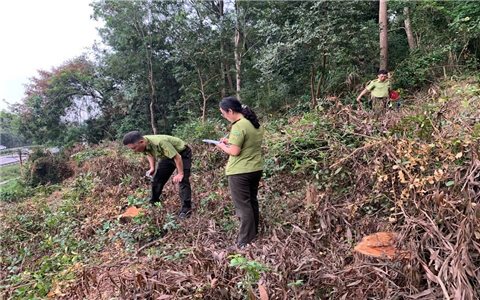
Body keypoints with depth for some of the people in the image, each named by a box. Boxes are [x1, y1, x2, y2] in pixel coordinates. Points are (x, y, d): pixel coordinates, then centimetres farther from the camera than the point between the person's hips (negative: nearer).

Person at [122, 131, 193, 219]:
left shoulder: (160, 143, -41)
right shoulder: (144, 145, -17)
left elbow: (177, 157, -34)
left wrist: (180, 173, -26)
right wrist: (152, 168, -1)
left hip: (182, 153, -8)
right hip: (167, 155, 8)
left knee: (182, 180, -18)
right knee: (157, 179, 10)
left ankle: (186, 209, -12)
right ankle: (153, 203, 28)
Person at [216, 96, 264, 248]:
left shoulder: (238, 126, -21)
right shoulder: (255, 123, 8)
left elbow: (234, 151, -23)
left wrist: (222, 146, -5)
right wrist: (230, 141, 13)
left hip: (240, 172, -9)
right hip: (256, 169, 9)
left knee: (243, 205, 0)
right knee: (252, 201, 21)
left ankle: (245, 241, 9)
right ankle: (254, 232, 36)